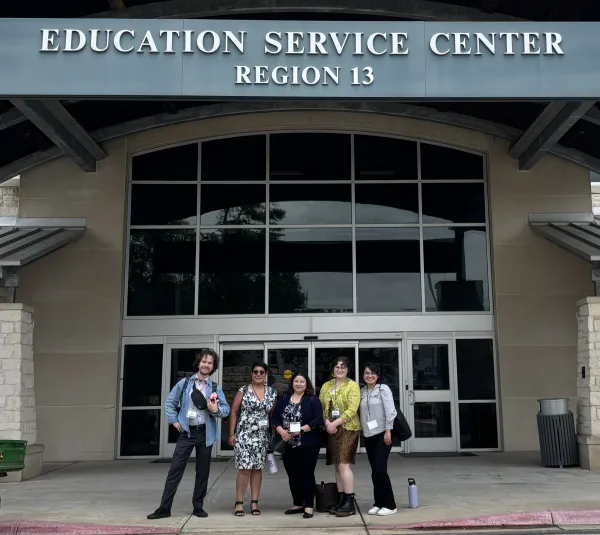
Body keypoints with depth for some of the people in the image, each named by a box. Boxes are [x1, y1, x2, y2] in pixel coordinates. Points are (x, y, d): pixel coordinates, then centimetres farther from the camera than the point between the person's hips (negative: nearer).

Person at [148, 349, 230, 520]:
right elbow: (169, 402, 10)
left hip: (205, 433, 1)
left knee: (203, 472, 8)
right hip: (186, 432, -1)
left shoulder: (215, 388, 3)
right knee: (175, 469, -4)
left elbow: (226, 409, 1)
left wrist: (216, 410, -19)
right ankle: (164, 508, 1)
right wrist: (174, 420, 0)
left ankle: (198, 507, 20)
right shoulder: (184, 383, 1)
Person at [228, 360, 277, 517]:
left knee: (257, 468, 7)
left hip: (262, 436, 3)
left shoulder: (272, 392, 6)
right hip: (244, 435, -3)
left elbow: (273, 414, 10)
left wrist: (274, 434, 5)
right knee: (244, 469, -6)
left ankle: (254, 502, 16)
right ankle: (239, 502, 4)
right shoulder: (244, 390, -3)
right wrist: (232, 434, -5)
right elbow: (233, 412, -1)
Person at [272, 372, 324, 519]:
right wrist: (281, 431, -9)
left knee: (307, 474, -2)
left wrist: (301, 430, -19)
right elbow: (275, 417, 9)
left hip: (308, 444, -5)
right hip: (289, 444, 5)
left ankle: (309, 506, 6)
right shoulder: (284, 399, 11)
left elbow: (318, 420, -12)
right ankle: (298, 504, 24)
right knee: (292, 475, 11)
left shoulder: (313, 400, -3)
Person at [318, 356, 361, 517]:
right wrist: (327, 422, -10)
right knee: (337, 466, 8)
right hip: (331, 430, 6)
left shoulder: (352, 385, -3)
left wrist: (335, 423, -16)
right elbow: (321, 407, 8)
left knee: (344, 465, -11)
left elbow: (352, 410, -12)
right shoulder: (326, 386, 14)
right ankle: (342, 500, 16)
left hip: (348, 429, -5)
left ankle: (350, 503, -6)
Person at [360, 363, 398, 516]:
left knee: (380, 470, -10)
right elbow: (361, 413, 11)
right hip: (368, 436, 5)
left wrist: (388, 431, -15)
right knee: (374, 471, 8)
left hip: (382, 434, -5)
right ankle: (378, 503, 17)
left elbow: (390, 411, -10)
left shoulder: (383, 389, -5)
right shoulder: (361, 392, 10)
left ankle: (389, 505, -1)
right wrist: (362, 431, 7)